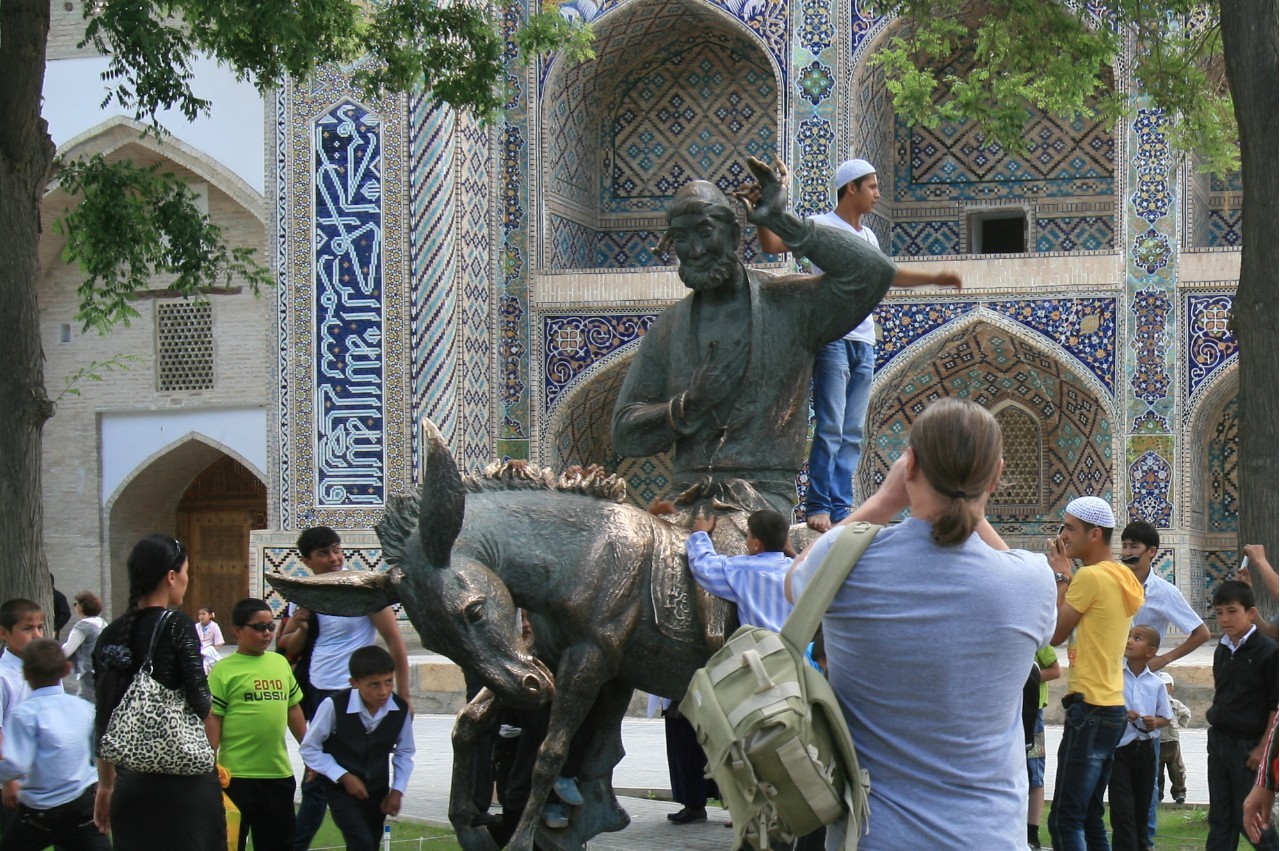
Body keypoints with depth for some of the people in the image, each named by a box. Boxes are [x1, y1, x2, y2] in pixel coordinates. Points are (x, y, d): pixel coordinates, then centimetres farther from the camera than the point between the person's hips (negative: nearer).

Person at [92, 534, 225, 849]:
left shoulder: (110, 635, 7)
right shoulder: (177, 626, -10)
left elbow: (103, 720, 11)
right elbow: (200, 704, -14)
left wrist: (106, 785, 19)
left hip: (129, 785, 6)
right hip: (183, 780, -5)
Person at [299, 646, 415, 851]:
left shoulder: (400, 710, -12)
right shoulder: (334, 705, -23)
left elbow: (404, 753, 6)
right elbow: (309, 749, -10)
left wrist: (397, 790, -3)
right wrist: (344, 776, -15)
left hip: (377, 790, 4)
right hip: (341, 788, -4)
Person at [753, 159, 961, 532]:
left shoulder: (867, 235, 20)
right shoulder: (821, 226, -3)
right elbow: (773, 245, -13)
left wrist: (933, 279, 38)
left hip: (864, 343, 8)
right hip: (833, 338, -8)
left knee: (853, 434, 6)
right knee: (830, 428, -12)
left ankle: (842, 509, 8)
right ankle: (818, 507, -9)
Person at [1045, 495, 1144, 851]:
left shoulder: (1090, 576, -14)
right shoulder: (1122, 577, 14)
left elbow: (1055, 633, -9)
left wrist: (1060, 577, -2)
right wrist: (1068, 577, 9)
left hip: (1089, 711, -10)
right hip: (1111, 707, 10)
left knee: (1065, 822, -10)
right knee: (1090, 819, 15)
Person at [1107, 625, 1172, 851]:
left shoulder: (1156, 684, 2)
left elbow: (1166, 717, 11)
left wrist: (1155, 722, -10)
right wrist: (1120, 715, -17)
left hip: (1145, 749, 3)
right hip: (1118, 747, -3)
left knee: (1142, 804, 15)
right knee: (1122, 807, -6)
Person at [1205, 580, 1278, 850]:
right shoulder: (1221, 651, 10)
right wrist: (1214, 716, 9)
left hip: (1249, 745, -7)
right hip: (1219, 741, 7)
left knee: (1249, 819, -3)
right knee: (1220, 819, 9)